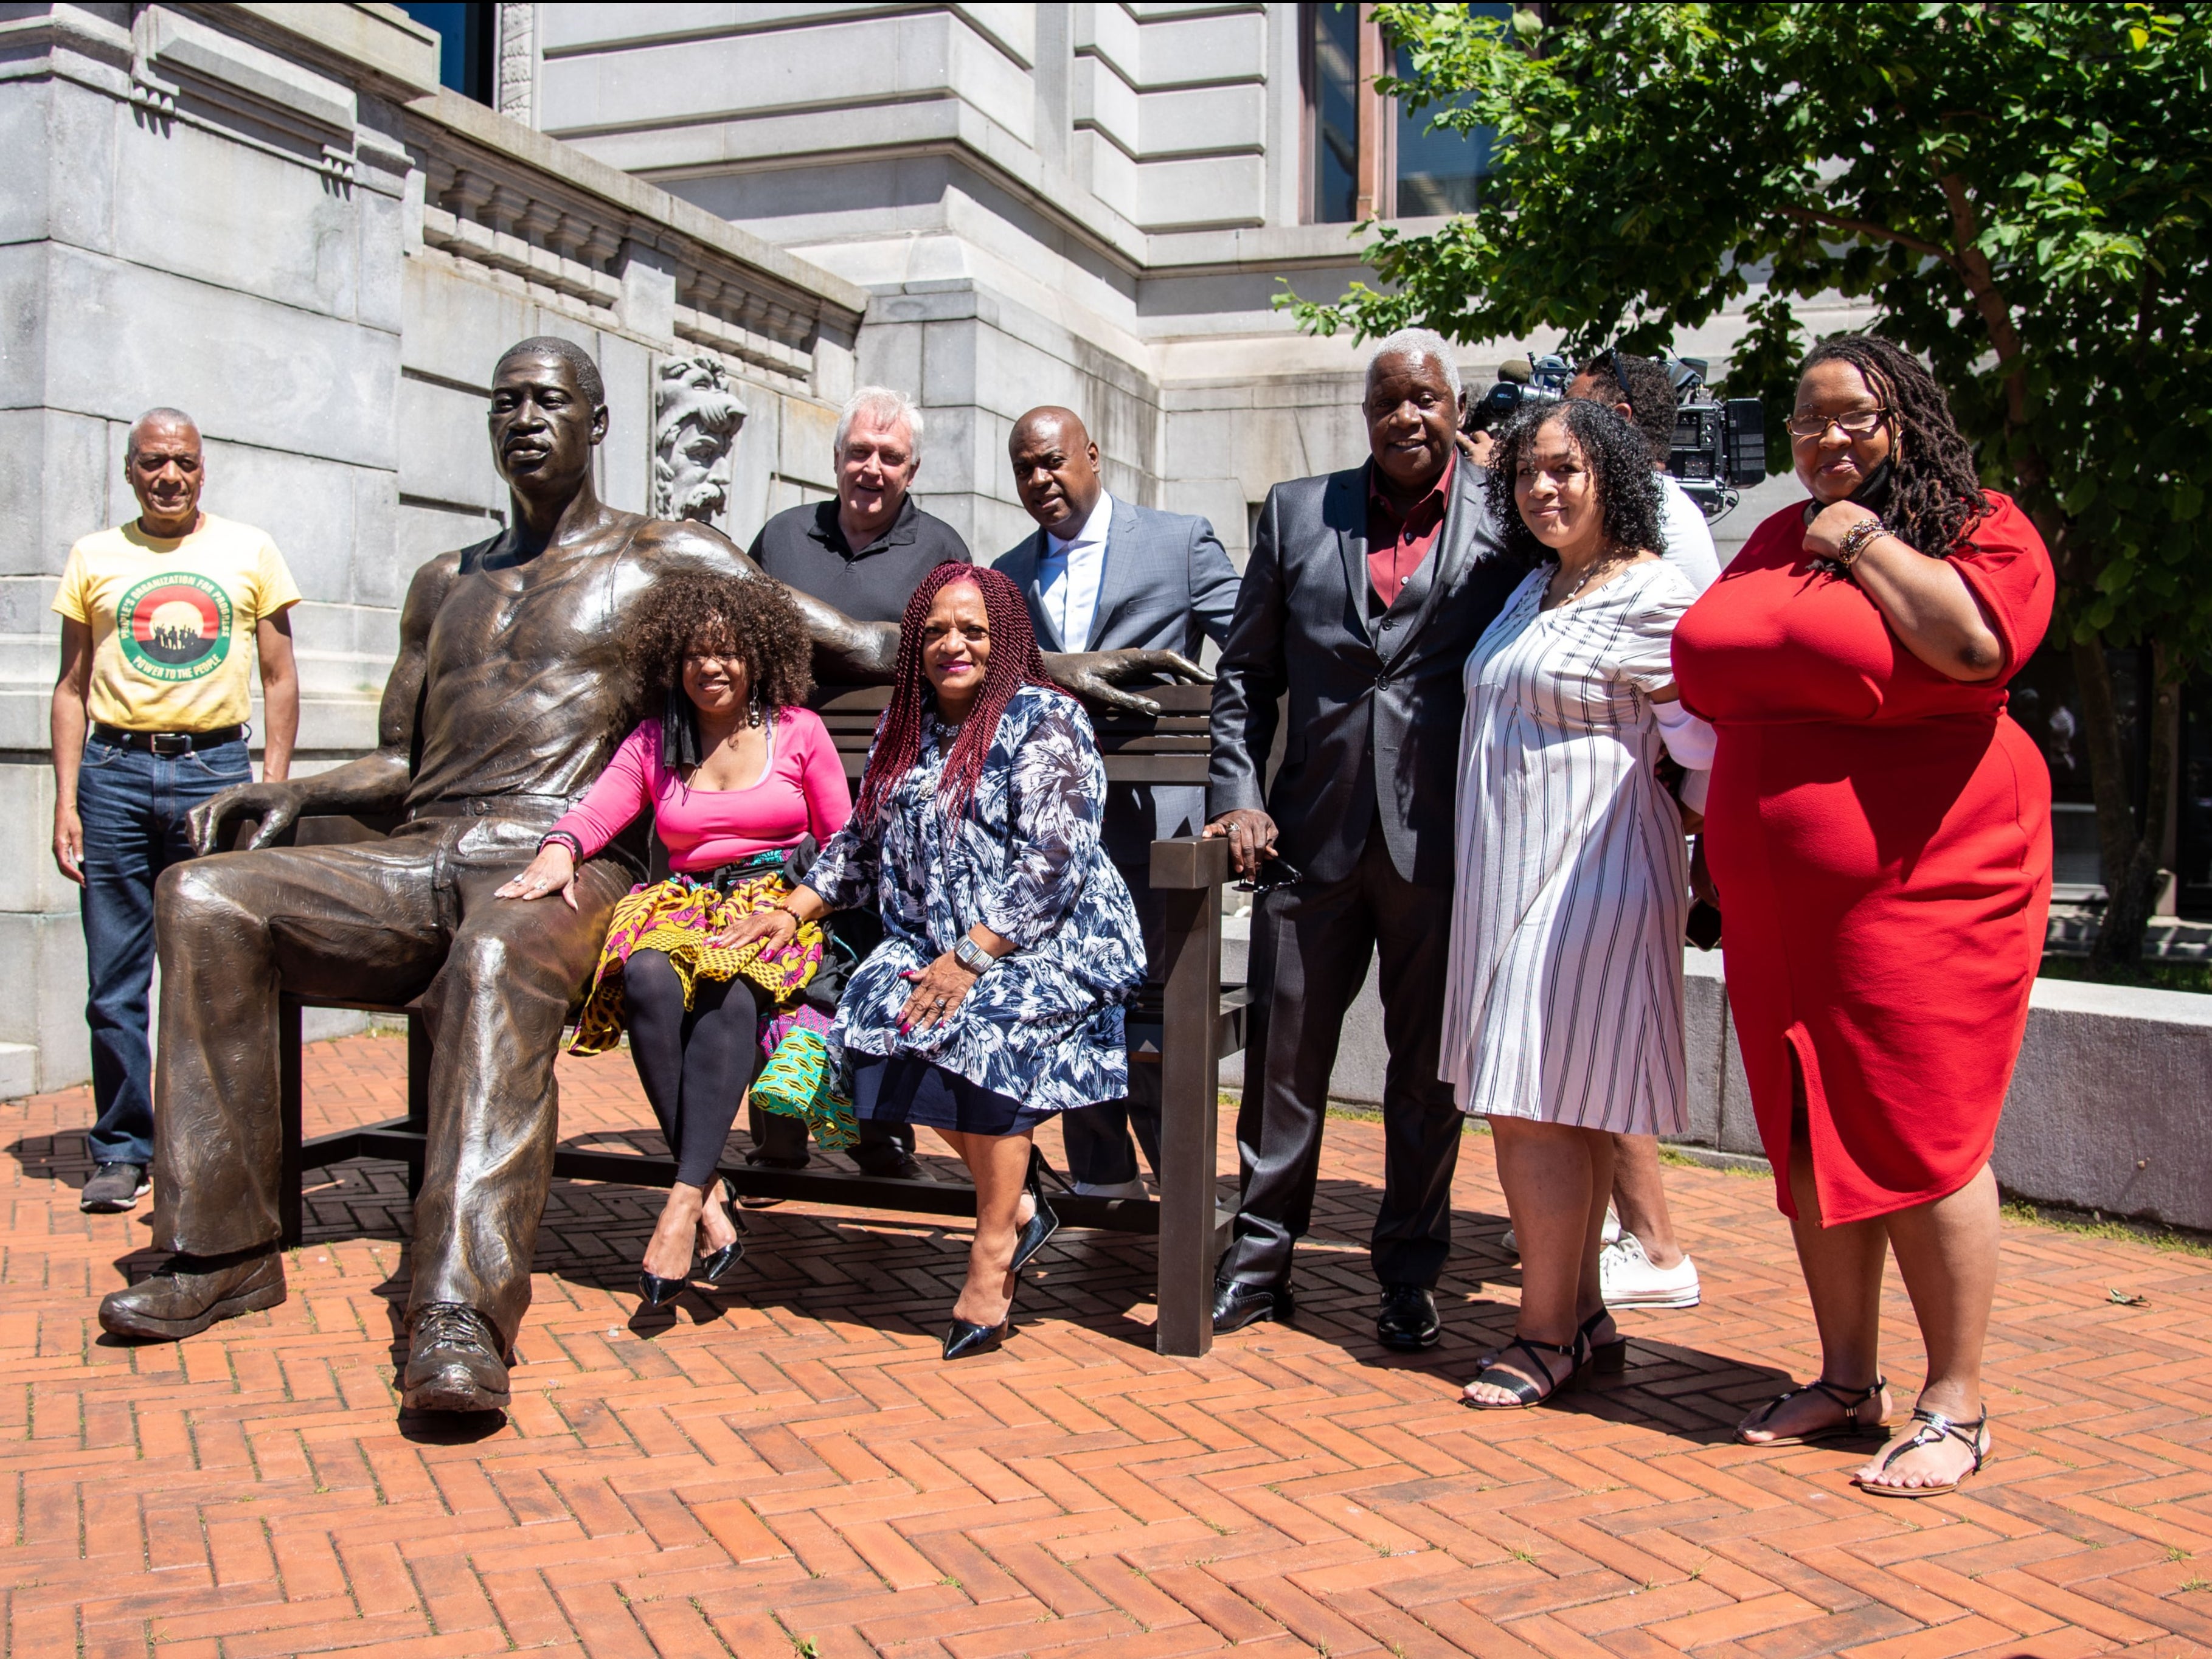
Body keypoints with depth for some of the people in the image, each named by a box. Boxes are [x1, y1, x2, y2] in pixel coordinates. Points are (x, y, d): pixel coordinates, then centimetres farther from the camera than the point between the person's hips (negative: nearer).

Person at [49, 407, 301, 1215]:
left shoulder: (250, 552, 10)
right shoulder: (94, 558, 12)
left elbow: (280, 680, 9)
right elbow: (73, 686, 12)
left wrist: (272, 791, 0)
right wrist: (66, 801, 2)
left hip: (215, 768, -1)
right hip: (115, 770, 1)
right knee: (115, 981, 2)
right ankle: (121, 1151, 12)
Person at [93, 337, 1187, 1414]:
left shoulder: (663, 556, 12)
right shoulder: (443, 584, 28)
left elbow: (863, 646, 7)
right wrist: (293, 792, 9)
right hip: (423, 858, 6)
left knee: (499, 957, -40)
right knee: (205, 897, -16)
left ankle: (461, 1312, -50)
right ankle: (224, 1250, -14)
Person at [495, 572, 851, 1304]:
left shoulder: (798, 731, 12)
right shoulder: (653, 743, 18)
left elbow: (842, 843, 10)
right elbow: (597, 811, 2)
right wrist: (558, 851, -20)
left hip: (778, 903, -2)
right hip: (686, 902, 2)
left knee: (730, 987, -38)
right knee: (647, 976, -35)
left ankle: (683, 1202, -41)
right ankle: (710, 1198, -33)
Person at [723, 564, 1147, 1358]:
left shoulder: (1042, 720, -6)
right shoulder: (905, 726, 16)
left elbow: (1052, 864, -16)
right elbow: (863, 844, 24)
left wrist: (970, 957, -23)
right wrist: (794, 909, 8)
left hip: (1051, 940, -6)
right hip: (936, 938, 6)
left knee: (983, 1025, -34)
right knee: (880, 1010, -24)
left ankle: (992, 1253, -21)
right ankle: (1018, 1201, -11)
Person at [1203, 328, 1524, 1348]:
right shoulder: (1297, 513, 9)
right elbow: (1245, 672, 11)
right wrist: (1236, 795, 1)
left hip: (1442, 841, -2)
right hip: (1314, 832, 2)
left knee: (1428, 1067, 9)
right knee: (1284, 1053, 8)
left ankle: (1409, 1275, 23)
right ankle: (1259, 1259, 22)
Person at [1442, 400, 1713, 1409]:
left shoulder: (1650, 597, -11)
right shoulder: (1533, 588, 15)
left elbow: (1705, 748, -10)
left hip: (1588, 879, -9)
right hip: (1512, 876, 9)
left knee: (1534, 1107, -8)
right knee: (1560, 1110, 11)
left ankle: (1546, 1335, 3)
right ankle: (1583, 1318, 20)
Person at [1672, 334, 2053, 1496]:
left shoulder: (1980, 527, -3)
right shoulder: (1777, 540, 16)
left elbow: (1978, 639, -23)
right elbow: (1725, 682, 25)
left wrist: (1866, 541, -11)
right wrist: (1727, 835, 18)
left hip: (1919, 887, -7)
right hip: (1778, 900, 7)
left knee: (1920, 1139, -5)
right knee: (1809, 1139, 10)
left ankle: (1955, 1408, 7)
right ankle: (1846, 1379, 22)